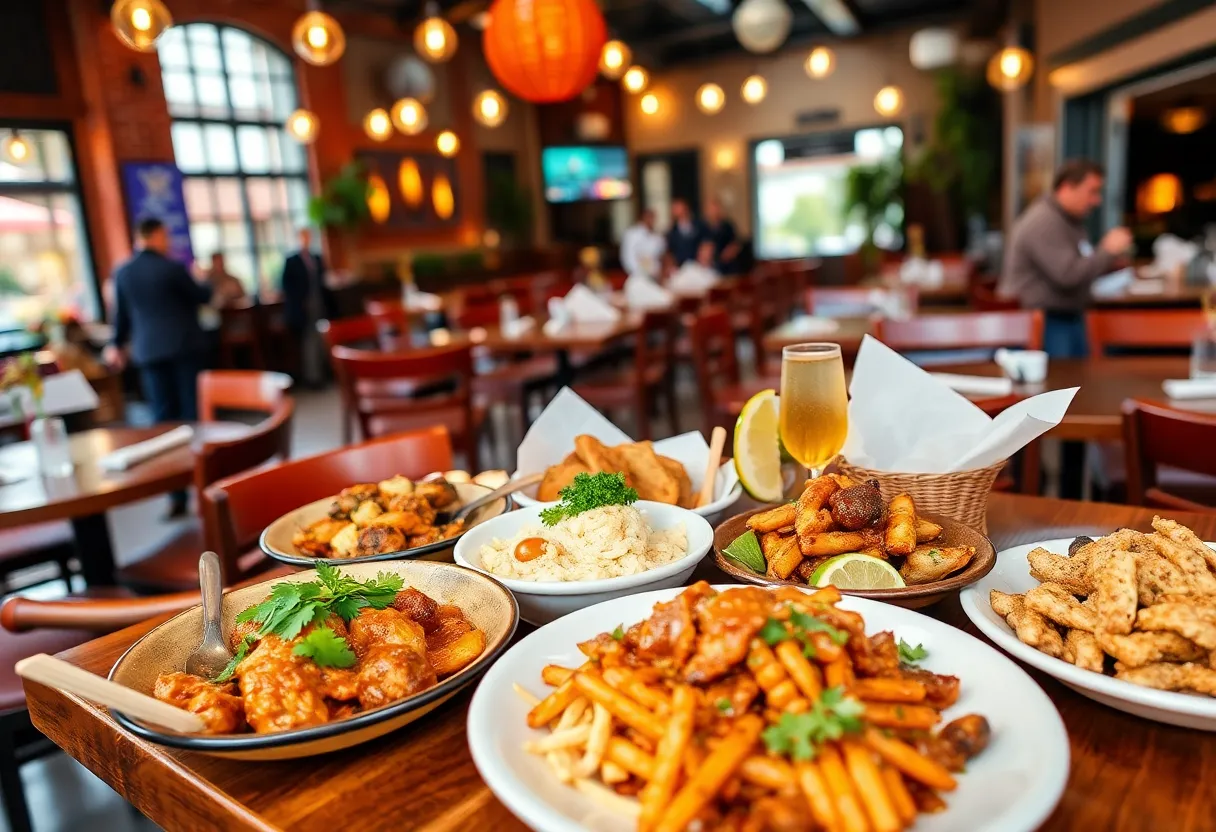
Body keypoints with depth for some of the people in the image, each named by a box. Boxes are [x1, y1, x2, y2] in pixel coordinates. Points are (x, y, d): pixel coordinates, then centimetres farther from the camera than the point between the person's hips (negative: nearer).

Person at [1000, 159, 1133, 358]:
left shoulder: (1071, 220, 15)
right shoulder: (1043, 223, -19)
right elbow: (1068, 276, -28)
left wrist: (1108, 263, 7)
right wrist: (1108, 251, -15)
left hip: (1070, 318, 11)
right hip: (1043, 324, -11)